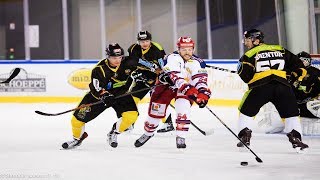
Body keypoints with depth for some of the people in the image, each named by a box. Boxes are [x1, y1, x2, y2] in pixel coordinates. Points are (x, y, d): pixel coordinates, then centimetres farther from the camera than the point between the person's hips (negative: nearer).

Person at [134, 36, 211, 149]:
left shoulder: (197, 63, -14)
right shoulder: (172, 58, -27)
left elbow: (200, 79, -23)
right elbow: (174, 76, -41)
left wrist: (203, 93, -43)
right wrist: (186, 88, -57)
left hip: (188, 88, 2)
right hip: (166, 85, -2)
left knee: (184, 109, -25)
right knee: (156, 110, -1)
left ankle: (180, 137, -19)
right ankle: (148, 133, 28)